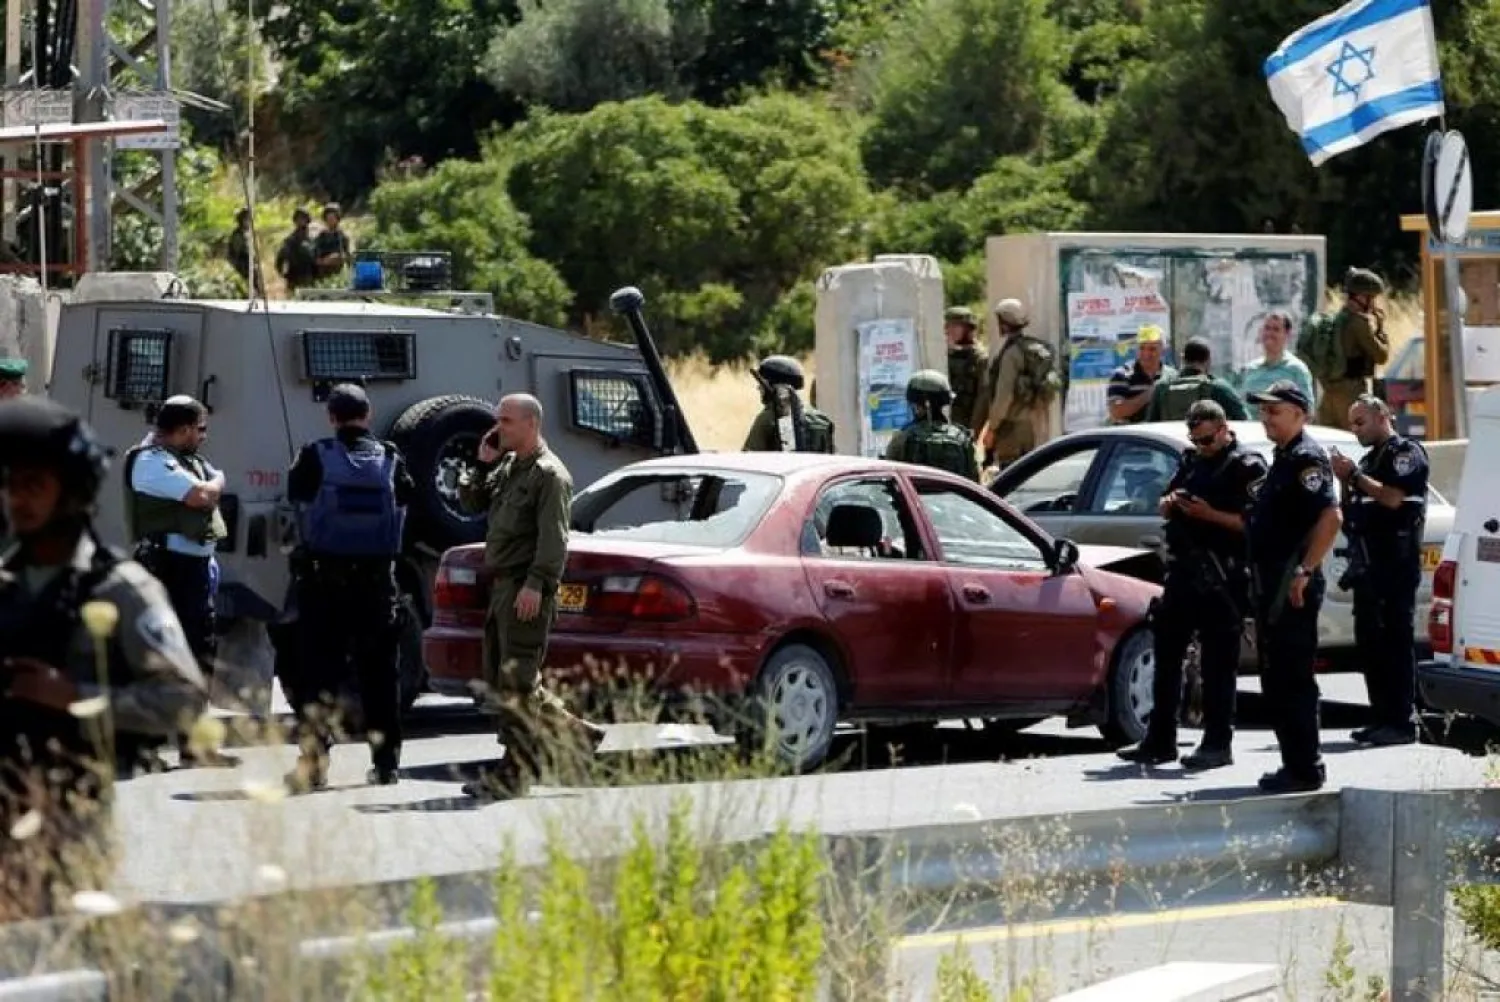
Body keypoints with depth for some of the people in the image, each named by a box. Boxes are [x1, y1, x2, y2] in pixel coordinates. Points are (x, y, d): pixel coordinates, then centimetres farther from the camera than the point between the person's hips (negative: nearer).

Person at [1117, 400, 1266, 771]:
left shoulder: (1246, 466, -7)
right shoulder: (1191, 460, 18)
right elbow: (1164, 508, 25)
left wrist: (1211, 515, -21)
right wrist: (1171, 502, 3)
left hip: (1221, 577, -8)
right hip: (1183, 570, 8)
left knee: (1218, 663, -4)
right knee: (1166, 655, 10)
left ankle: (1218, 744, 1)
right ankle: (1160, 740, 17)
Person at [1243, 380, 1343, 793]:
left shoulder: (1307, 458, -12)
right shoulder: (1283, 458, 19)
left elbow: (1330, 518, -24)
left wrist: (1303, 572, -25)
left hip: (1293, 587, -11)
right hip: (1272, 584, 11)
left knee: (1292, 679, -9)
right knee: (1276, 678, 14)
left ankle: (1305, 769, -6)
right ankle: (1296, 763, 20)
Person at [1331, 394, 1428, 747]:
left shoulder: (1406, 452, -4)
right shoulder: (1369, 459, 22)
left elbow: (1392, 498, -18)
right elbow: (1353, 509, 23)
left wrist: (1354, 475, -12)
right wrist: (1345, 480, 7)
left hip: (1395, 565, -9)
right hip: (1367, 565, 9)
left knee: (1396, 640, -10)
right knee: (1369, 642, 9)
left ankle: (1403, 721, -10)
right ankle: (1383, 718, 13)